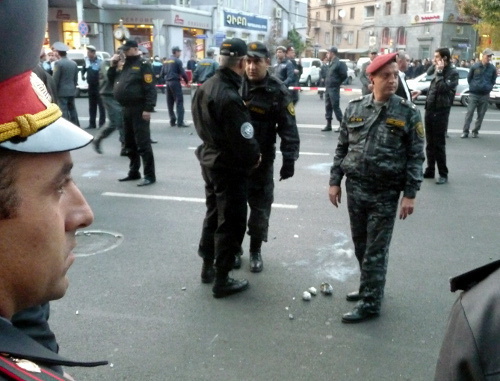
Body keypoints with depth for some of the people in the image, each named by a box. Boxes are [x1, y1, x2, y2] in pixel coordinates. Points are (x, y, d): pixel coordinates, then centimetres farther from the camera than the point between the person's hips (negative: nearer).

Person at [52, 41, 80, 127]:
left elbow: (55, 79, -12)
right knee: (72, 110, 14)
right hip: (71, 91, 6)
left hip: (62, 91, -6)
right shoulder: (74, 63, 8)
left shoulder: (58, 63, -11)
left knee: (64, 111, -4)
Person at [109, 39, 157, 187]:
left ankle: (150, 175, -4)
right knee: (130, 144, 14)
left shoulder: (143, 65, -8)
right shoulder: (124, 65, 17)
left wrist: (148, 108, -24)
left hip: (139, 110, -9)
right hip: (126, 109, 9)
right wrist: (113, 66, 9)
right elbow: (112, 80, 23)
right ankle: (134, 172, 24)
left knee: (143, 143, -8)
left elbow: (150, 88, -17)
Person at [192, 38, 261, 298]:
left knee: (213, 215, 22)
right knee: (230, 223, 4)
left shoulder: (205, 88, 3)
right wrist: (255, 157, -7)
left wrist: (213, 145, 10)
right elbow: (243, 140, -25)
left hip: (210, 161, 9)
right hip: (230, 168, -9)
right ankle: (221, 280, 14)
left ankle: (208, 267, 36)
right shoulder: (230, 98, -26)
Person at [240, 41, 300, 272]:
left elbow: (288, 129, -9)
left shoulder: (277, 91, -9)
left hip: (261, 160, -2)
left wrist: (289, 160, -15)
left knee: (260, 208, 7)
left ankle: (255, 251, 25)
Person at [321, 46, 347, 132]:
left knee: (335, 106, -6)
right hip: (328, 88, 9)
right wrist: (326, 82, 12)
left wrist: (337, 83, -5)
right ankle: (328, 125, 16)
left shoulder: (338, 63, -13)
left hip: (334, 89, -9)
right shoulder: (331, 63, 14)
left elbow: (344, 75, -14)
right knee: (328, 106, 10)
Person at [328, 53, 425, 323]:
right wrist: (335, 181, 6)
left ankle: (370, 302, 14)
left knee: (376, 251, 2)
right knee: (360, 245, 15)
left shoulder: (408, 113, -5)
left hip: (385, 193, -3)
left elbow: (415, 156, -5)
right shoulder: (355, 108, 3)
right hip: (355, 188, 4)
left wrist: (410, 193, -9)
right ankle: (369, 287, 35)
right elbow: (342, 148, 9)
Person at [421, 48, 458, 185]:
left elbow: (443, 88, -24)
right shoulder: (438, 70, 13)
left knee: (439, 144, -4)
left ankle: (443, 174, 5)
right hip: (430, 109, 7)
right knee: (429, 143, 12)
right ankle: (430, 170, 21)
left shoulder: (452, 72, -10)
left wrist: (439, 72, -18)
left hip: (441, 111, -7)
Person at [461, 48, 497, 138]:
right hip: (473, 94, -1)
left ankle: (475, 131, 15)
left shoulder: (492, 68, 1)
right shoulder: (475, 67, -1)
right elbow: (469, 78, 9)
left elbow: (493, 81, 14)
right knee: (469, 113, -4)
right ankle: (465, 131, 0)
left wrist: (488, 88, 6)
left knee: (481, 115, 4)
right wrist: (472, 86, 4)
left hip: (485, 95, 1)